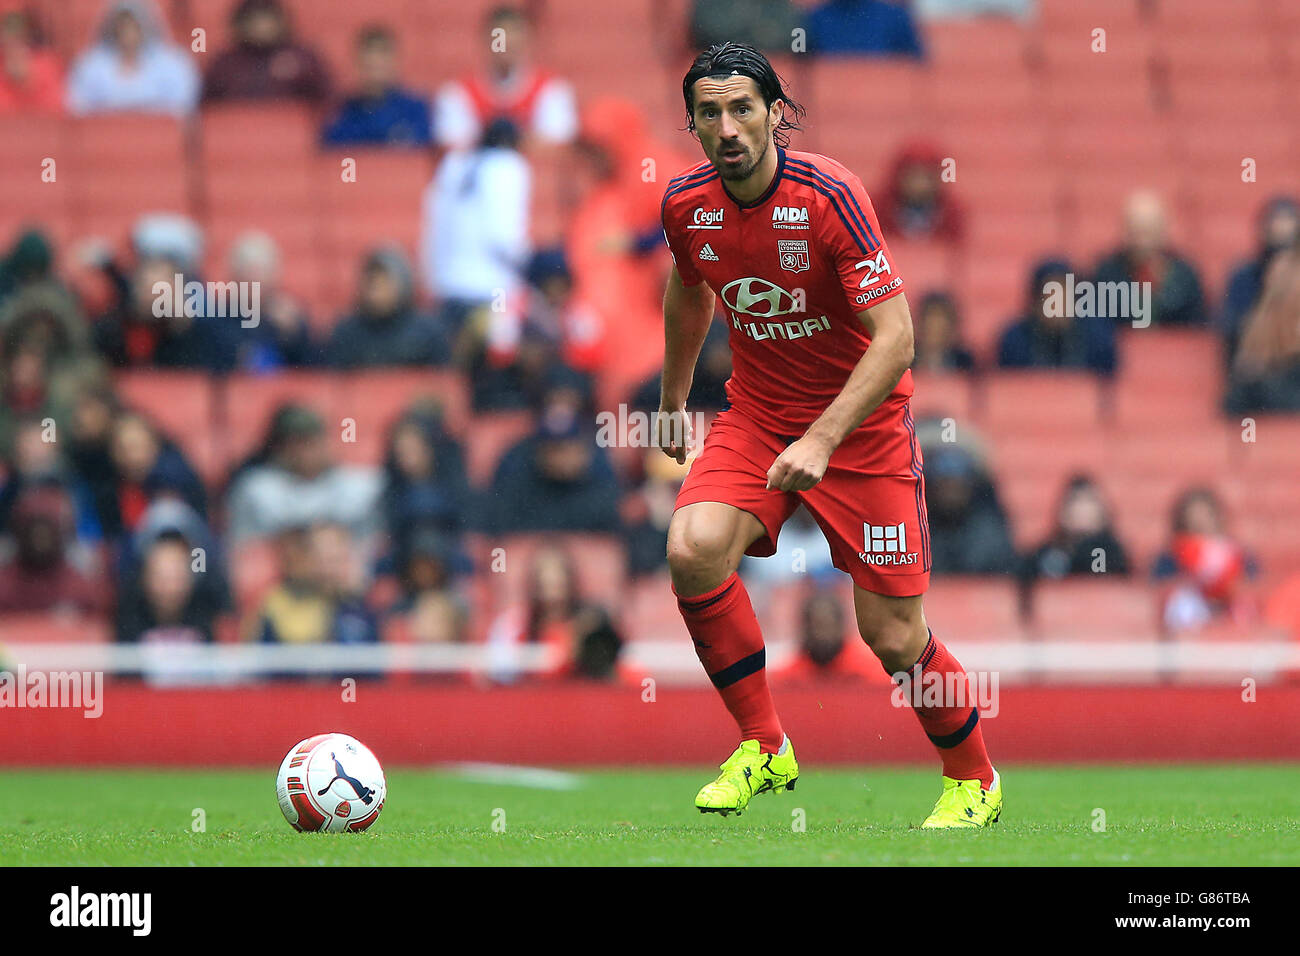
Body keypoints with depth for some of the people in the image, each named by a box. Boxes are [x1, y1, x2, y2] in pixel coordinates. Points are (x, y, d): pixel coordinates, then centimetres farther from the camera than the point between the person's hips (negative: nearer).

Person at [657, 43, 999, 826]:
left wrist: (823, 440, -35)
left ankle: (974, 781, 24)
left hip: (863, 422, -4)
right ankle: (764, 747, -6)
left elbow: (896, 338, -27)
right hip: (757, 414, 4)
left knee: (892, 635, -4)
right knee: (694, 548, -24)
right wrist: (672, 399, 26)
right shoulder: (687, 205, -7)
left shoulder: (829, 195, -24)